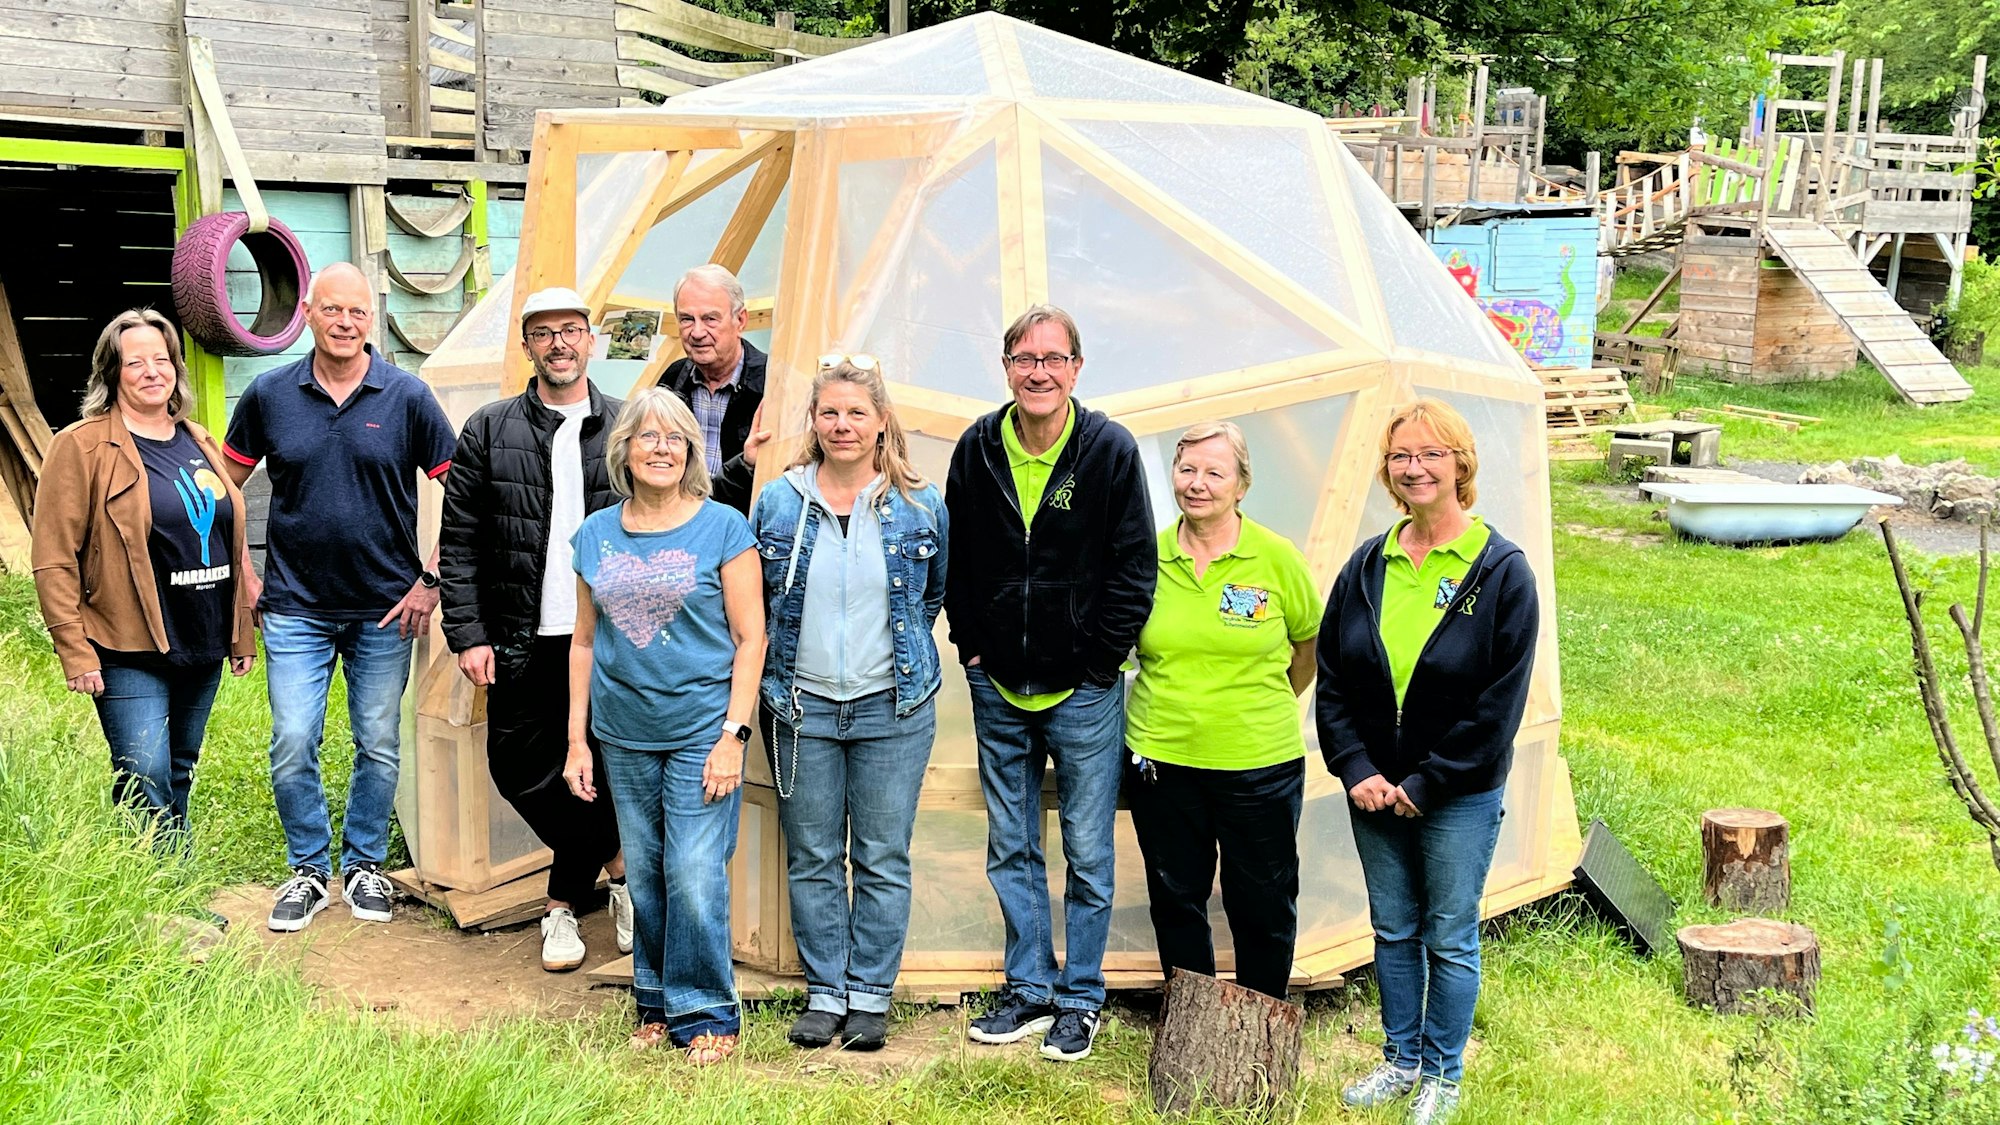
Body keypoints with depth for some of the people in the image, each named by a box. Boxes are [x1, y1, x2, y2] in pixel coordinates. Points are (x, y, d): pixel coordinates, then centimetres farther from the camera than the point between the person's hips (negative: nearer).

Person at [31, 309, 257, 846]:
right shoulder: (82, 447, -6)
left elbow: (231, 544, 21)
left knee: (179, 778, 15)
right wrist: (75, 650, -14)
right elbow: (54, 559, -9)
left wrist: (242, 633, 18)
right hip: (131, 650, -6)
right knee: (146, 783, -10)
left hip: (203, 645, 6)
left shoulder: (201, 445, 14)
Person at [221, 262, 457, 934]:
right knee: (292, 746, -2)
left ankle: (364, 864, 27)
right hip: (296, 606, 0)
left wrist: (431, 579, -4)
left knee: (379, 746, 9)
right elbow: (227, 484, 11)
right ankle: (308, 870, 17)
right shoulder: (269, 395, 0)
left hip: (385, 609, 0)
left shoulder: (407, 396, -4)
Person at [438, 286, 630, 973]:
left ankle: (564, 902, 22)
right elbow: (459, 543, 3)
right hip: (523, 643, 1)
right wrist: (468, 633, -3)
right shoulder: (488, 432, 5)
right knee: (520, 773, 3)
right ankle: (615, 864, 25)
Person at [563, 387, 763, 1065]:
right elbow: (584, 641, 12)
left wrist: (734, 733, -11)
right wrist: (577, 738, 9)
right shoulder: (596, 535, 7)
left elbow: (750, 638, -4)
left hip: (701, 730, -4)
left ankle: (705, 1013, 8)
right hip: (624, 734, 4)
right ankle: (657, 1005, 24)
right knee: (644, 875, 11)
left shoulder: (722, 528, -4)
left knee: (694, 874, -5)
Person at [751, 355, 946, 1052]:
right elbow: (753, 601, 14)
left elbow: (937, 591, 14)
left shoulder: (921, 506, -1)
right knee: (812, 858, 8)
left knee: (882, 859, 4)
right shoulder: (777, 502, 2)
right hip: (801, 707, 1)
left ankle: (871, 994, 16)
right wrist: (775, 668, 12)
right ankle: (825, 991, 19)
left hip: (892, 709, -1)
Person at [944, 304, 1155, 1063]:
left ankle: (1080, 999, 20)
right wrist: (972, 649, 4)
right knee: (1011, 849, 13)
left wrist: (1098, 663, -8)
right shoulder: (977, 450, 0)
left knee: (1087, 853, 6)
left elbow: (1134, 571, -6)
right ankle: (1028, 990, 27)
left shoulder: (1110, 450, -9)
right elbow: (955, 560, 10)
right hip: (998, 689, 3)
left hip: (1083, 693, -3)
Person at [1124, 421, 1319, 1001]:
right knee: (1175, 899, 13)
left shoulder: (1277, 558, -6)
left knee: (1262, 905, 9)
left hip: (1259, 763, -2)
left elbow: (1308, 646, 9)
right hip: (1160, 757, 2)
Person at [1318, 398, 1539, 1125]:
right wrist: (1355, 768, -6)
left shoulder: (1501, 571, -11)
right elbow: (1330, 676, 5)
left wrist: (1426, 783, -13)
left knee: (1450, 938, 7)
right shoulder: (1367, 566, 3)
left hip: (1459, 797, -4)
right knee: (1392, 930, 15)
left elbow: (1500, 701, -12)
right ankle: (1402, 1060, 31)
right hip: (1375, 790, 4)